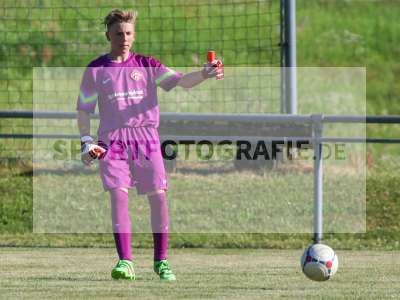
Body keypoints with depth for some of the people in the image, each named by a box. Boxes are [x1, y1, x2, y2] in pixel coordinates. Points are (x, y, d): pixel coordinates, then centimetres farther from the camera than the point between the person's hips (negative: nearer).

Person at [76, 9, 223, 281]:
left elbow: (180, 81, -3)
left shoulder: (146, 65, 9)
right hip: (112, 141, -1)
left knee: (158, 196, -5)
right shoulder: (96, 70, 8)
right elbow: (84, 109, 11)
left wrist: (204, 74, -23)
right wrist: (86, 141, -3)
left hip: (146, 137, 1)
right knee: (118, 195, -15)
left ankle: (161, 261, 6)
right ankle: (125, 262, -17)